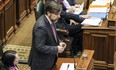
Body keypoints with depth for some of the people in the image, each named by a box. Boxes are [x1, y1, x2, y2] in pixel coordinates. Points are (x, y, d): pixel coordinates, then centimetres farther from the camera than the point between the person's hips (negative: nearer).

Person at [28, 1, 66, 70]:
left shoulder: (51, 20, -3)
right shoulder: (41, 26, -30)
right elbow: (40, 47, -28)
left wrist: (59, 42, -3)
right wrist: (56, 49, -24)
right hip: (41, 63, -8)